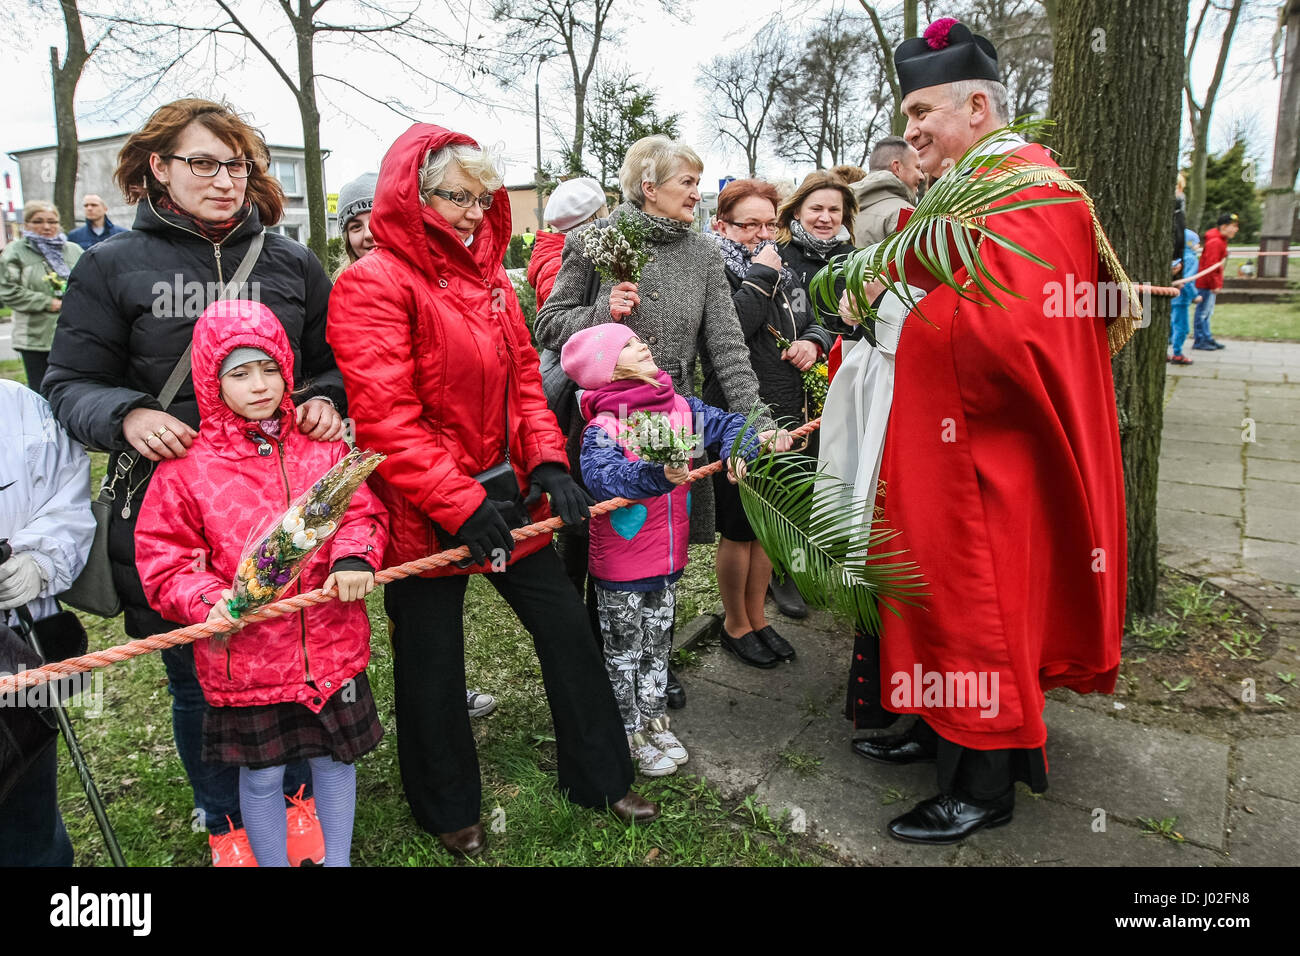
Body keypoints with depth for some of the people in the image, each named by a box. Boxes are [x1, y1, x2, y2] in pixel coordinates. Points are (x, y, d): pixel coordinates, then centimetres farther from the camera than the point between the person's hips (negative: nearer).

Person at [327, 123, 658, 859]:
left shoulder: (490, 279, 11)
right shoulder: (374, 285, -13)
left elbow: (524, 377, 10)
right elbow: (385, 416, -21)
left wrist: (547, 462, -4)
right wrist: (458, 504, -23)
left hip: (507, 494, 7)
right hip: (427, 514, -7)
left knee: (566, 626, 12)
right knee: (434, 664, 11)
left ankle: (600, 777, 32)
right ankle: (450, 811, 35)